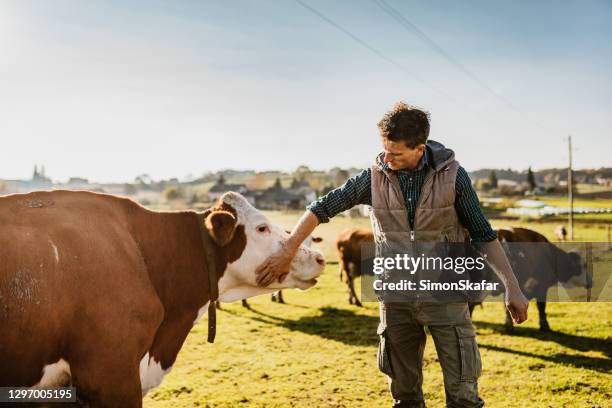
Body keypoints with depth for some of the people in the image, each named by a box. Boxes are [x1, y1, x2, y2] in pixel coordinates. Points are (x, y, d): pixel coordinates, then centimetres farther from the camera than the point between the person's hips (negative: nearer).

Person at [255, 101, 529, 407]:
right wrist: (287, 251, -11)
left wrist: (512, 288, -6)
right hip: (396, 298, 2)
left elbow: (483, 235, -3)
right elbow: (323, 207, -3)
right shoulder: (375, 177, -5)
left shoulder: (452, 175, -9)